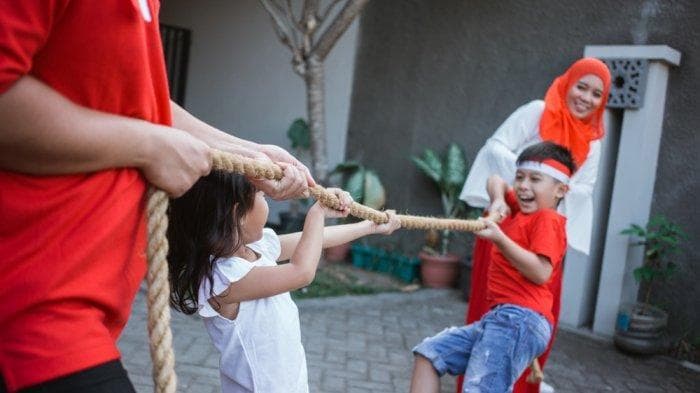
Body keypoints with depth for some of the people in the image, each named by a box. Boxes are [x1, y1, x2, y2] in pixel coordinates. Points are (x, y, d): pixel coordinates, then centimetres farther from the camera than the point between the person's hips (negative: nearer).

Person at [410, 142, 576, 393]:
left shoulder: (547, 219, -5)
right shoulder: (519, 211, 20)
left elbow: (541, 273, -18)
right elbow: (495, 181, 34)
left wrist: (499, 238, -21)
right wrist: (499, 201, 13)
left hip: (520, 319, -10)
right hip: (499, 317, 10)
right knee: (429, 352, 10)